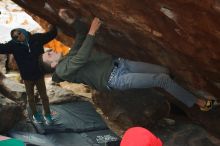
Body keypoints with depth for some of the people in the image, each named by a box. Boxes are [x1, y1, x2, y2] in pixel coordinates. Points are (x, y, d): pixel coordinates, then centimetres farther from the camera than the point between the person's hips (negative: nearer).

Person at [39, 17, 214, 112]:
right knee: (162, 79, -13)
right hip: (115, 79, -9)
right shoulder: (63, 70, -5)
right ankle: (196, 102, 1)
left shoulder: (70, 55, 20)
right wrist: (92, 32, -19)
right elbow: (82, 58, -20)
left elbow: (81, 32, 22)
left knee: (164, 71, 0)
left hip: (118, 63, 9)